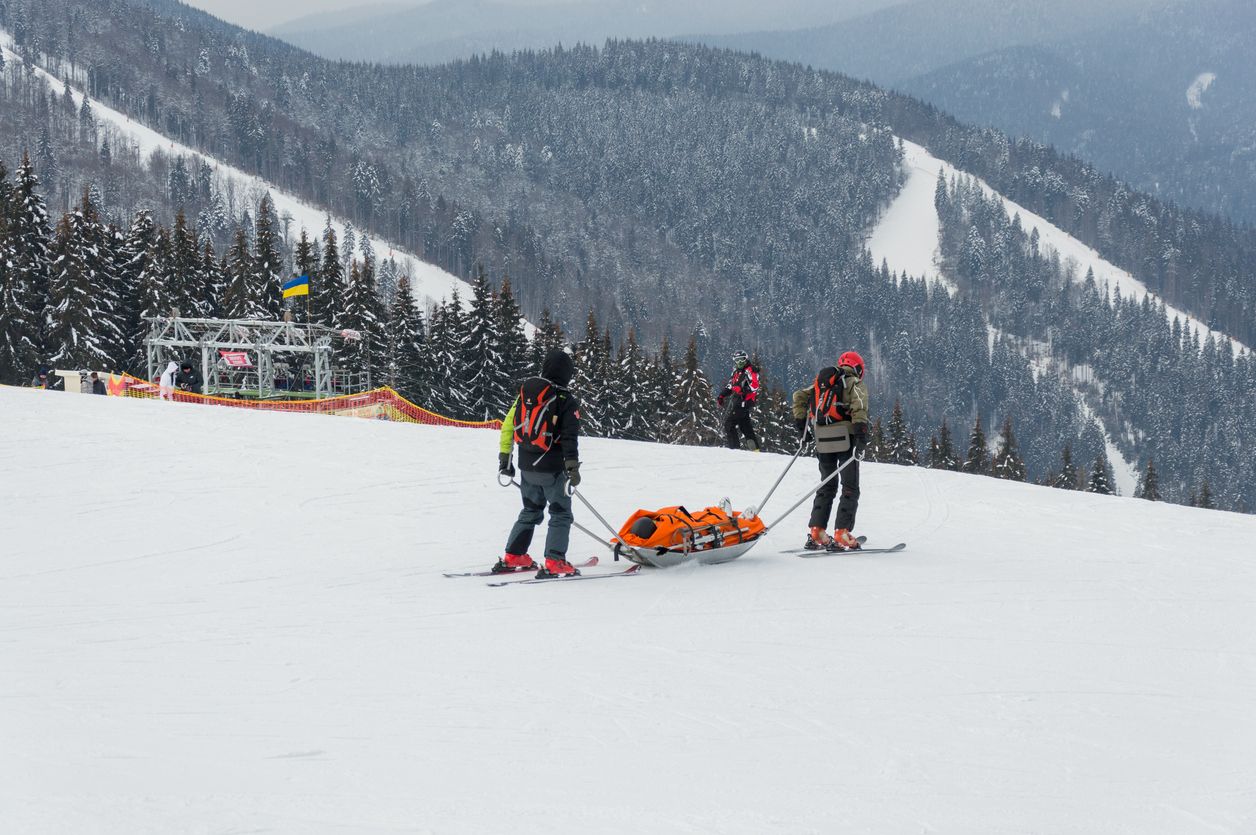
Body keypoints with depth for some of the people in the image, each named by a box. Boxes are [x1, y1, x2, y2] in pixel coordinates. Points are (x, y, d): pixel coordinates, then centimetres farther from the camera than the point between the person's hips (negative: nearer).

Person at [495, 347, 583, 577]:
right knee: (561, 514, 4)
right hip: (552, 469, -6)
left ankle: (513, 557, 19)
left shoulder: (526, 392, 3)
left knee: (530, 512, 21)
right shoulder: (566, 401, -12)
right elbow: (570, 438, -18)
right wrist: (572, 467, -15)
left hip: (526, 467, 6)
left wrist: (505, 457, 15)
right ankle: (554, 562, -7)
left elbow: (508, 425, 7)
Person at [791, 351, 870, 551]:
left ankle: (816, 532, 10)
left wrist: (801, 425, 17)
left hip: (822, 440, 5)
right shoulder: (856, 384, 3)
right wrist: (861, 437, -21)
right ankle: (842, 534, -12)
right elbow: (859, 408, -14)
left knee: (827, 486, 16)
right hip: (844, 437, -5)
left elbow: (800, 396, 14)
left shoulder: (822, 382, 20)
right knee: (850, 488, -1)